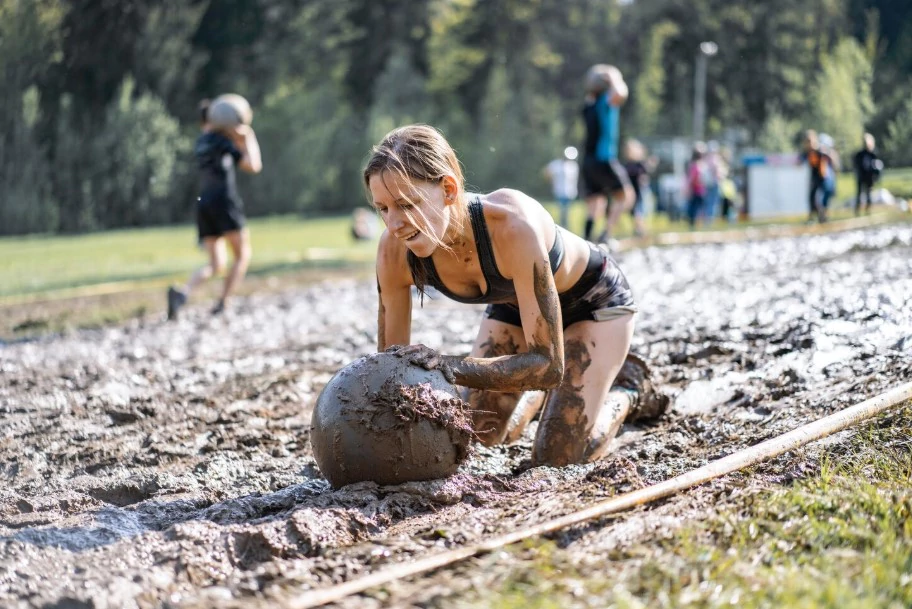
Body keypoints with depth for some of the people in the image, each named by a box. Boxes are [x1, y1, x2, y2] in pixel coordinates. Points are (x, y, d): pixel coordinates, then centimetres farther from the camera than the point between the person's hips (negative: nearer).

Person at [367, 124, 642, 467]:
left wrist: (451, 367, -52)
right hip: (513, 305, 5)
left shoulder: (511, 224, -44)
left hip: (593, 299, -5)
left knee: (555, 460, -11)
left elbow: (548, 364, -40)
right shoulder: (395, 251, -29)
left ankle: (621, 403, 21)